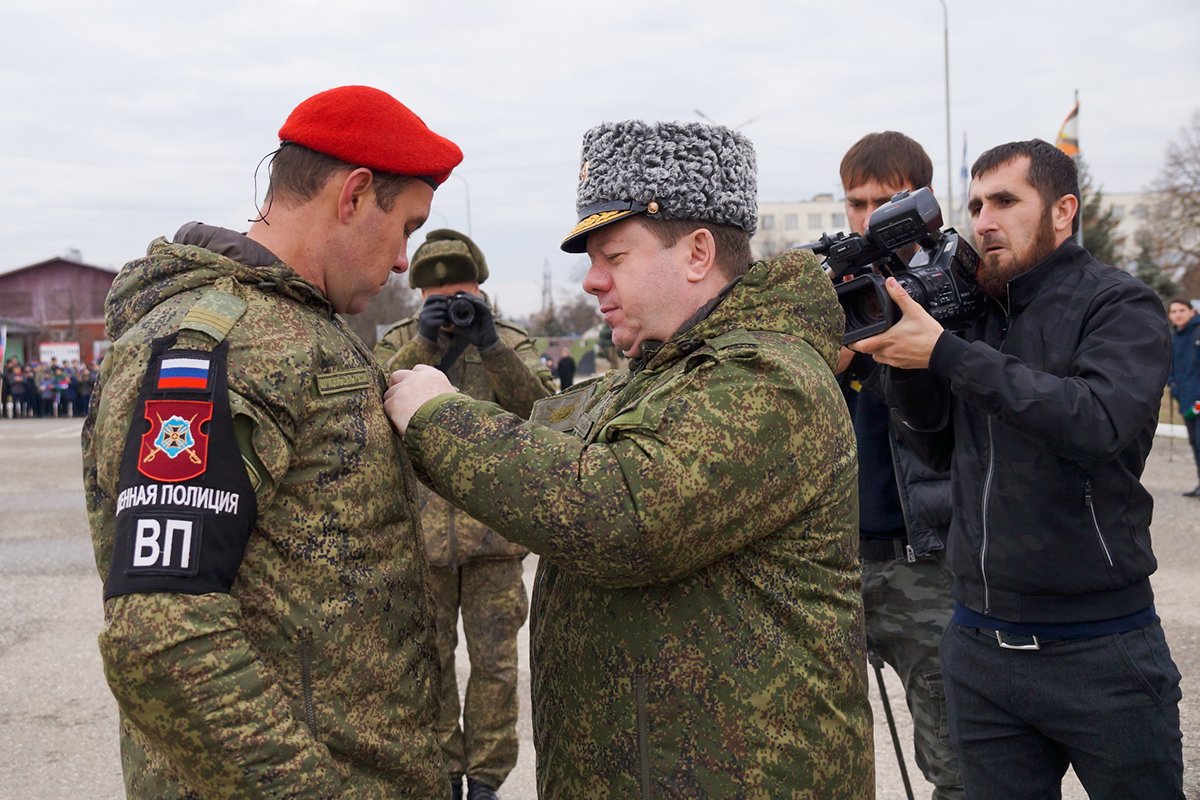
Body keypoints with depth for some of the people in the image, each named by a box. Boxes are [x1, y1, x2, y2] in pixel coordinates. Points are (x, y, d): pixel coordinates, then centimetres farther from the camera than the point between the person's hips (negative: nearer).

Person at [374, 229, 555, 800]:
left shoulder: (510, 342, 5)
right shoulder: (398, 341, 7)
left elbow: (542, 410, -12)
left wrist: (489, 346, -21)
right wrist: (423, 342, -21)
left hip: (492, 531, -1)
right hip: (421, 532, 1)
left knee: (496, 661, 5)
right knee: (431, 660, 11)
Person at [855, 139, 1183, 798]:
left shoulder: (1120, 305, -7)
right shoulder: (973, 307, 8)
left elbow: (1098, 421, -25)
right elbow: (939, 447, 10)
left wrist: (943, 352, -24)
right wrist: (901, 358, -6)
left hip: (1099, 649, -4)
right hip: (979, 646, 5)